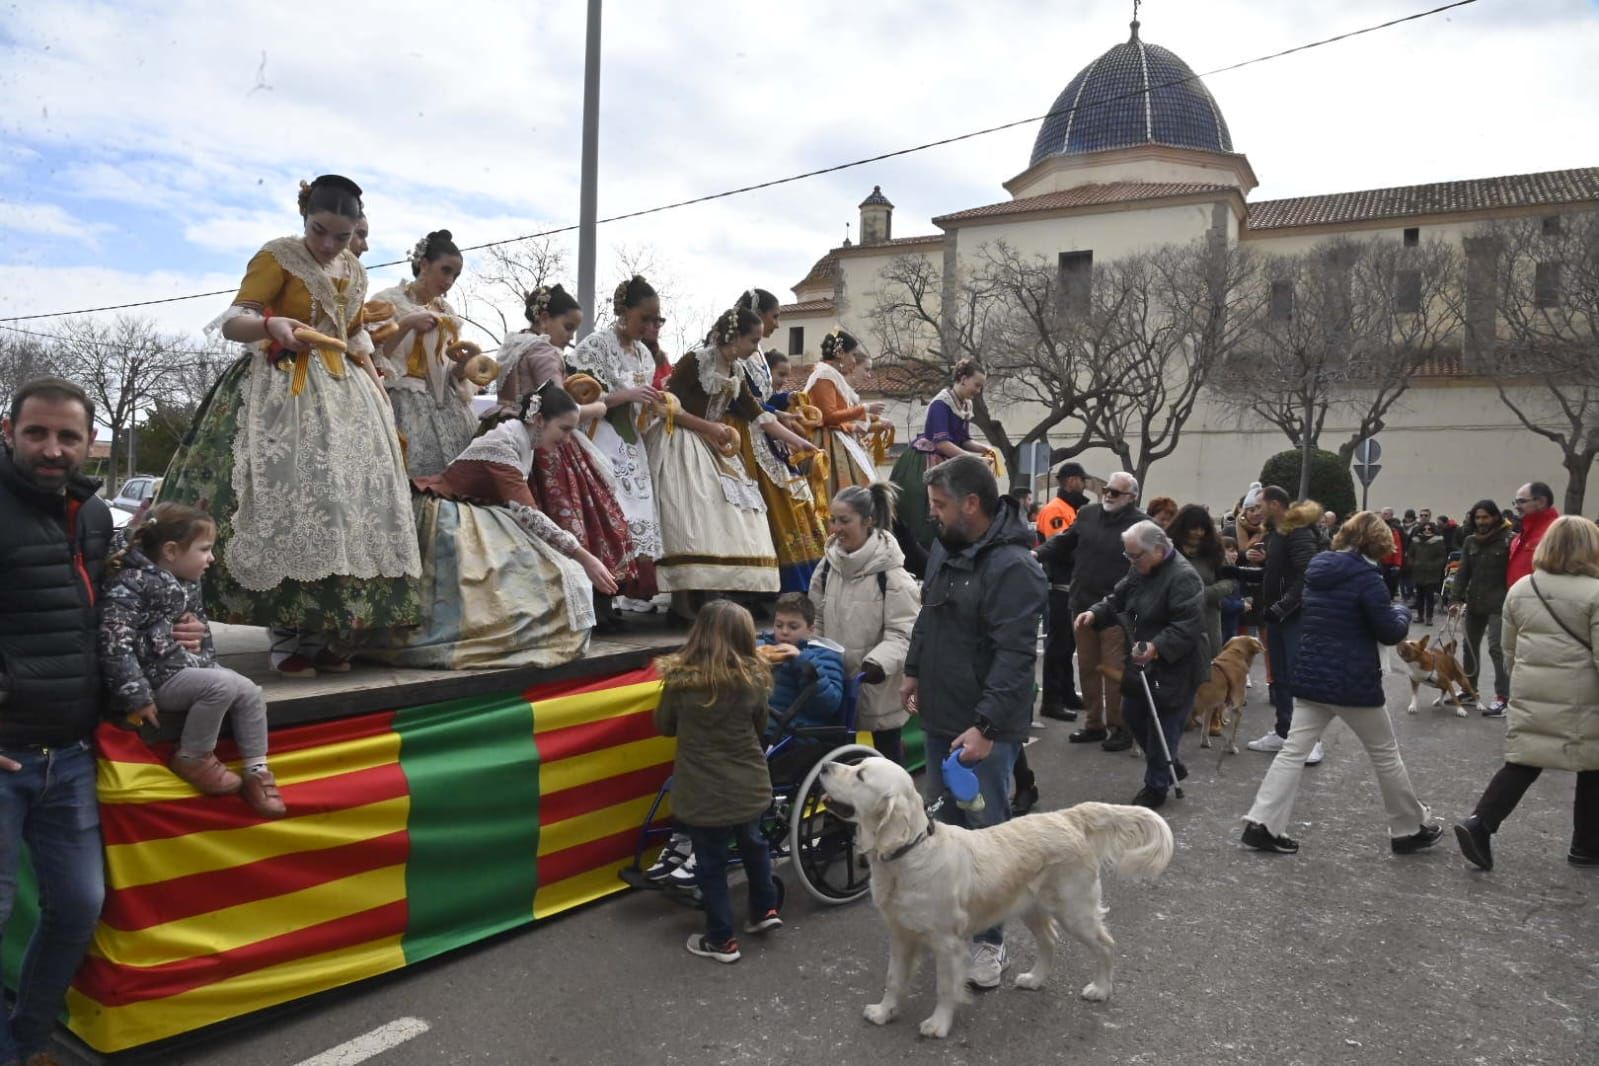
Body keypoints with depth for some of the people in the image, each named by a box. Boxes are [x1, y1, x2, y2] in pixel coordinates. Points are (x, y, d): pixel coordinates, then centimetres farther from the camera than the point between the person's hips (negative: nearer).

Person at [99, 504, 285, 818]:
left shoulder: (187, 584, 12)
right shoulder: (130, 585, -17)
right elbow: (114, 645, -24)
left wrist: (209, 663, 18)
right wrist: (137, 697, -25)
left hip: (192, 666, 9)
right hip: (159, 675, -9)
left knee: (250, 691, -6)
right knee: (223, 685, -27)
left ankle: (257, 772, 1)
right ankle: (191, 759, -8)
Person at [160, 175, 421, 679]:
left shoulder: (354, 273, 13)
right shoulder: (277, 256, -6)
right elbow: (231, 322, -13)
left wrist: (378, 390, 11)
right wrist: (271, 325, -34)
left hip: (344, 396, 7)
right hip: (283, 394, -6)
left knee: (345, 505, 1)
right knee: (288, 502, -14)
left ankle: (317, 633, 7)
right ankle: (285, 637, -7)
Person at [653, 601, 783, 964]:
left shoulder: (679, 679, -13)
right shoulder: (753, 677, -9)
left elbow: (664, 726, 2)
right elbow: (760, 728, 5)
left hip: (702, 792, -2)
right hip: (748, 785, 3)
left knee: (711, 862, 12)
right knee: (753, 843, 27)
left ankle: (721, 940, 23)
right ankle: (765, 910, 39)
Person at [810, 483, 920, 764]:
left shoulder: (890, 572, -17)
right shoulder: (828, 565, 4)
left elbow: (902, 632, -19)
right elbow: (818, 620, 13)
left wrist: (879, 662, -34)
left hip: (878, 687, -6)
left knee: (887, 758, 10)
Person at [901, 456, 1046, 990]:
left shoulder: (1013, 567, -22)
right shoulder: (945, 549, 7)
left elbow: (1015, 657, -27)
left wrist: (985, 726, -30)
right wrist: (914, 671, 19)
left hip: (986, 729, -9)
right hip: (940, 717, 9)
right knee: (945, 823, 20)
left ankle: (989, 940, 18)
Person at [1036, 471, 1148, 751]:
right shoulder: (1088, 514, 7)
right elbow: (1063, 542, 16)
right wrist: (1038, 555, 0)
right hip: (1083, 605, 6)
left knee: (1114, 670, 1)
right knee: (1087, 668, 14)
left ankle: (1119, 727, 15)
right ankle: (1094, 724, 27)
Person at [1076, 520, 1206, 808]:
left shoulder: (1183, 577, -23)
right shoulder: (1141, 569, 5)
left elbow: (1189, 626, -28)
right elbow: (1119, 599, 14)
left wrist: (1157, 648, -38)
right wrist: (1095, 613, -5)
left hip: (1175, 669, -9)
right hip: (1143, 663, 9)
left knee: (1162, 727, 1)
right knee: (1131, 715, 18)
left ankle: (1156, 787, 20)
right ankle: (1168, 766, 38)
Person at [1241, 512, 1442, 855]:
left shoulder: (1317, 571, 8)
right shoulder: (1366, 578, -14)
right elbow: (1391, 632, -9)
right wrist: (1402, 611, 12)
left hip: (1309, 677, 6)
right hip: (1354, 683, -6)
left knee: (1294, 751, 4)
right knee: (1386, 755, 12)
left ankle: (1261, 823, -3)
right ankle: (1410, 829, 27)